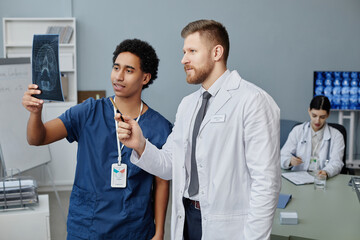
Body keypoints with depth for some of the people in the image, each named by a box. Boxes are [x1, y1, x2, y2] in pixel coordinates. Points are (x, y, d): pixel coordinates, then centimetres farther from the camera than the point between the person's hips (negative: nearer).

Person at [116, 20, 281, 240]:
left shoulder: (253, 101, -14)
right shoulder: (187, 104, 9)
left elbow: (266, 181, -17)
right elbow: (169, 166, 7)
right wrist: (140, 145, -9)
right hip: (186, 220, 7)